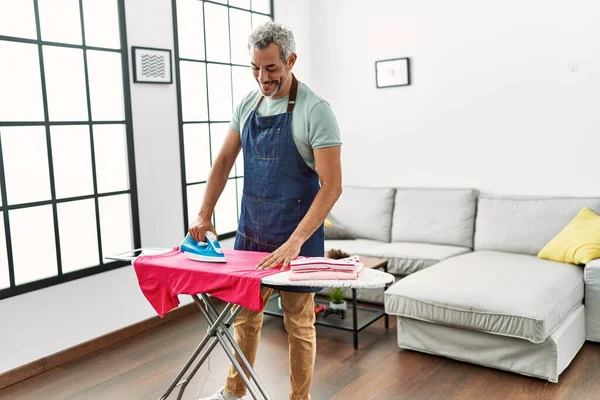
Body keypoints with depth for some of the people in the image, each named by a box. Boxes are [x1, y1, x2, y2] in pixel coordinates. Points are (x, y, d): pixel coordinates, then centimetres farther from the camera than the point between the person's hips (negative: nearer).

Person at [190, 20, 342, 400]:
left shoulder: (315, 110, -16)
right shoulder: (248, 104, 3)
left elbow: (332, 187, -20)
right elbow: (224, 161, 11)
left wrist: (295, 241, -28)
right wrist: (204, 215, 2)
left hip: (297, 234, -6)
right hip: (250, 228, 6)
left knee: (298, 322, 7)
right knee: (245, 314, 17)